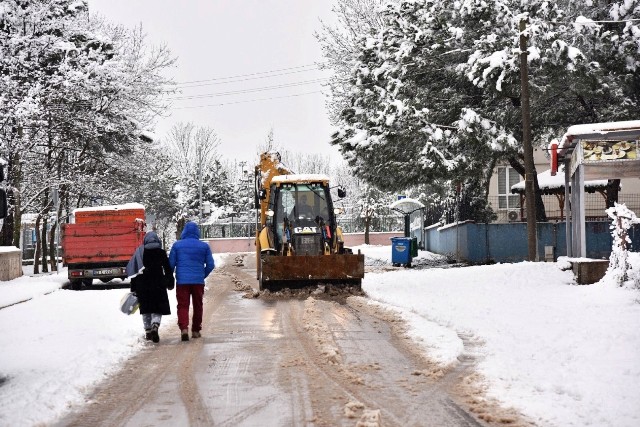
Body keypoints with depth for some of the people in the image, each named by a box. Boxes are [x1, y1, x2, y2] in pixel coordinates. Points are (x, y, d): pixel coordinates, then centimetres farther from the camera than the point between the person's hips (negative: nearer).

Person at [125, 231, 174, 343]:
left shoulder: (139, 252, 1)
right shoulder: (161, 253, -2)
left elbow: (133, 271, 2)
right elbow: (168, 269, 0)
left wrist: (134, 288, 8)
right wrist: (170, 283, 11)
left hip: (142, 286, 2)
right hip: (158, 285, -2)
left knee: (146, 309, 14)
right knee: (158, 308, 4)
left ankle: (148, 331, 16)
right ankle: (155, 327, -20)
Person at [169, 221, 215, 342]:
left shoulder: (177, 245, 1)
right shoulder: (204, 246, 3)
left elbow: (171, 264, 2)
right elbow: (210, 265, 3)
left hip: (182, 281, -1)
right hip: (198, 281, 1)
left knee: (183, 305, 2)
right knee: (197, 306, 14)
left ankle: (184, 328, -18)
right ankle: (196, 330, 19)